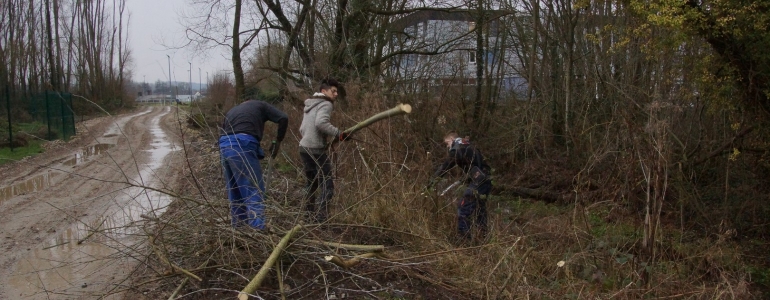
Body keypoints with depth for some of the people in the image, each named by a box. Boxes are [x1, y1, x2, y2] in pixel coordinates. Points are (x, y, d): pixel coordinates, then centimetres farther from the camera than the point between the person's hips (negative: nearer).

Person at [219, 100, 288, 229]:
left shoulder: (232, 111, 34)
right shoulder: (260, 105, 18)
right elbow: (283, 118, 4)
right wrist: (277, 141, 12)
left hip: (225, 147, 6)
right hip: (243, 145, -6)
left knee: (235, 191, 17)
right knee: (254, 190, -6)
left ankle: (239, 227, 23)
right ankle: (258, 229, -15)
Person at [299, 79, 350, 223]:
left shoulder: (310, 105, 21)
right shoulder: (325, 104, -7)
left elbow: (302, 129, 22)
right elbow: (320, 123, -26)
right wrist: (338, 133, -23)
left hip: (304, 148, 9)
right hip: (316, 150, -9)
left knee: (312, 184, 21)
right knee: (327, 187, -8)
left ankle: (309, 217, 26)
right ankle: (320, 220, -15)